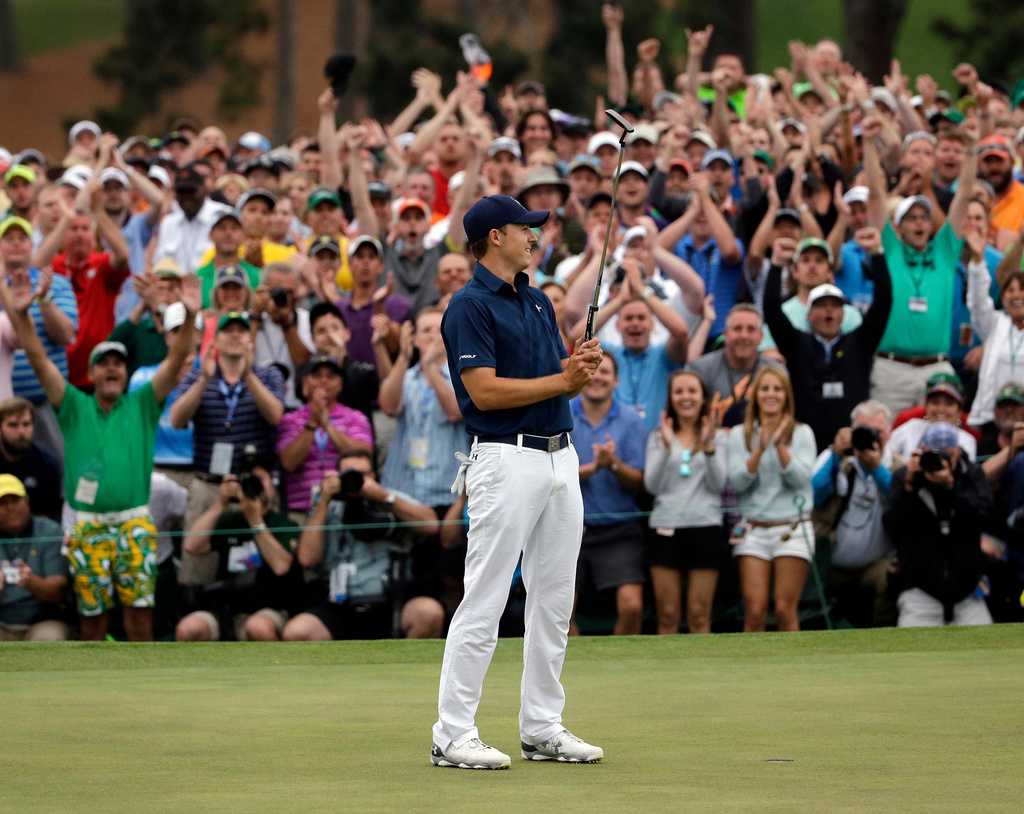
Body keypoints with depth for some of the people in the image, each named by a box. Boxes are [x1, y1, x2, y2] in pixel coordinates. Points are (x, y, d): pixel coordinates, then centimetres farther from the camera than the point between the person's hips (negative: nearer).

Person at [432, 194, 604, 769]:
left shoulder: (539, 301, 16)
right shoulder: (471, 306, -10)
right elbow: (485, 391, -18)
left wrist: (582, 366, -5)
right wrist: (561, 381, -15)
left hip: (560, 458, 9)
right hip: (508, 459, -9)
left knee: (554, 602, 10)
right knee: (484, 604, -8)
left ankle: (543, 729, 17)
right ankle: (454, 737, -5)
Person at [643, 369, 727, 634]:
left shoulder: (718, 437, 9)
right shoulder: (657, 437, 11)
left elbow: (718, 484, -2)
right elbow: (652, 486, 0)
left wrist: (708, 446, -14)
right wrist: (666, 447, -11)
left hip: (706, 526, -1)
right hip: (666, 526, 1)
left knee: (699, 614, -3)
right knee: (667, 614, -1)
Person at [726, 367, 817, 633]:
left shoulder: (802, 433, 6)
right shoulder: (740, 435, 9)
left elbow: (800, 478, -7)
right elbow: (737, 481, -3)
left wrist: (780, 445, -17)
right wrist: (760, 449, -15)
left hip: (792, 528, -1)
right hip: (753, 529, 1)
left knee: (785, 611, -6)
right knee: (754, 612, -7)